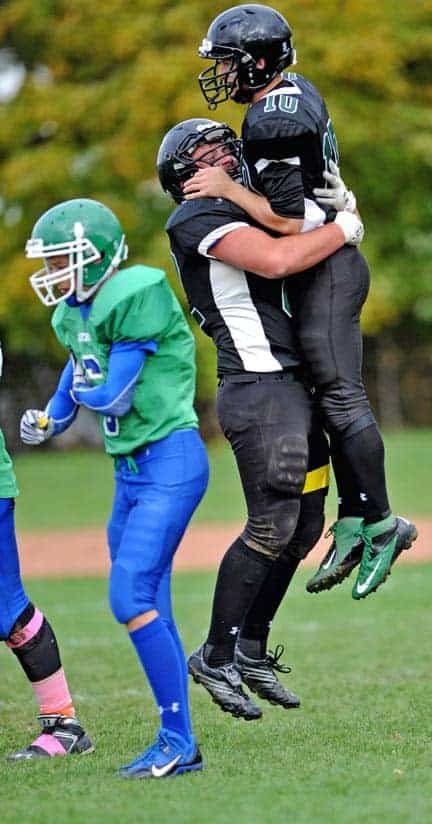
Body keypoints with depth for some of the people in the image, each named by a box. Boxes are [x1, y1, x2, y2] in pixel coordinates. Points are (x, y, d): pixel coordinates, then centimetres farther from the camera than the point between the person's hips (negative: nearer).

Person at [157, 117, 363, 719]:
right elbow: (276, 260, -21)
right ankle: (215, 658, -1)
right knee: (273, 527, -11)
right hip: (260, 388, -10)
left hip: (293, 387, 10)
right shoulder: (198, 220, -8)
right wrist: (343, 230, -9)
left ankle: (252, 651, 20)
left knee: (303, 527, 11)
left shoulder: (241, 215, 24)